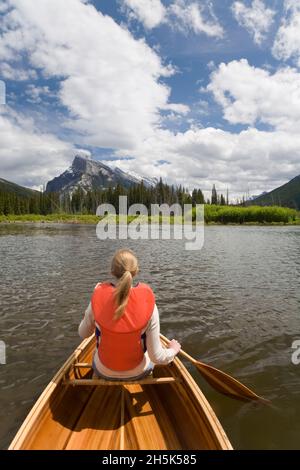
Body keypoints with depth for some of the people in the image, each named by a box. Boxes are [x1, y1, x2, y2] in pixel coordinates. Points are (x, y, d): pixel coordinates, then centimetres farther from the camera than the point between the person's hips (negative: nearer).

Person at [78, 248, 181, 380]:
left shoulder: (98, 299, -25)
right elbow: (157, 357, -20)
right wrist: (173, 350, 1)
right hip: (138, 372, 0)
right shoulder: (148, 304, -27)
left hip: (103, 372, 1)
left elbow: (83, 334, -4)